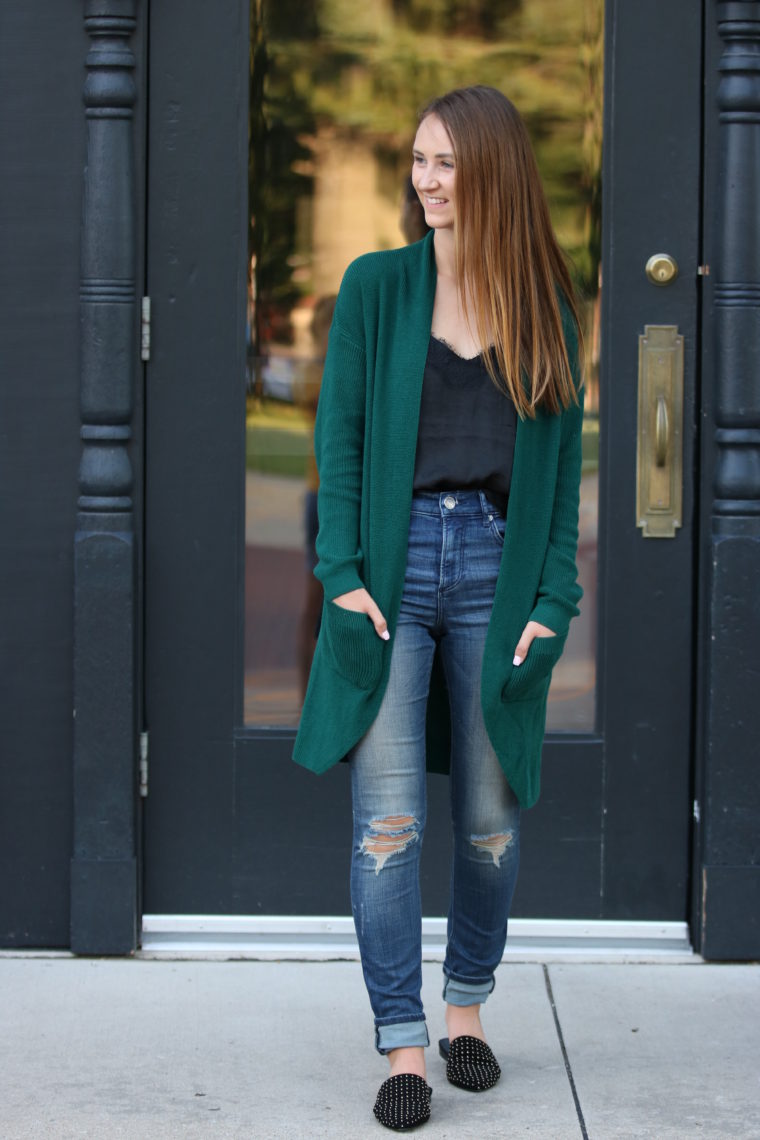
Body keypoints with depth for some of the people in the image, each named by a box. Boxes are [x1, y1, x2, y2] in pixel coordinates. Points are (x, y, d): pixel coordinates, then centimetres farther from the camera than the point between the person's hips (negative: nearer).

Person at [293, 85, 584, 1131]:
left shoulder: (548, 312, 7)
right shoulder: (376, 287, 4)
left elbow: (563, 468, 7)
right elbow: (340, 437, 1)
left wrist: (552, 600, -1)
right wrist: (343, 571, -8)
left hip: (499, 568, 1)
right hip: (395, 566, -1)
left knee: (491, 818, 8)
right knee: (388, 819, -6)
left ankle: (467, 1007, 28)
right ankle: (403, 1046, 0)